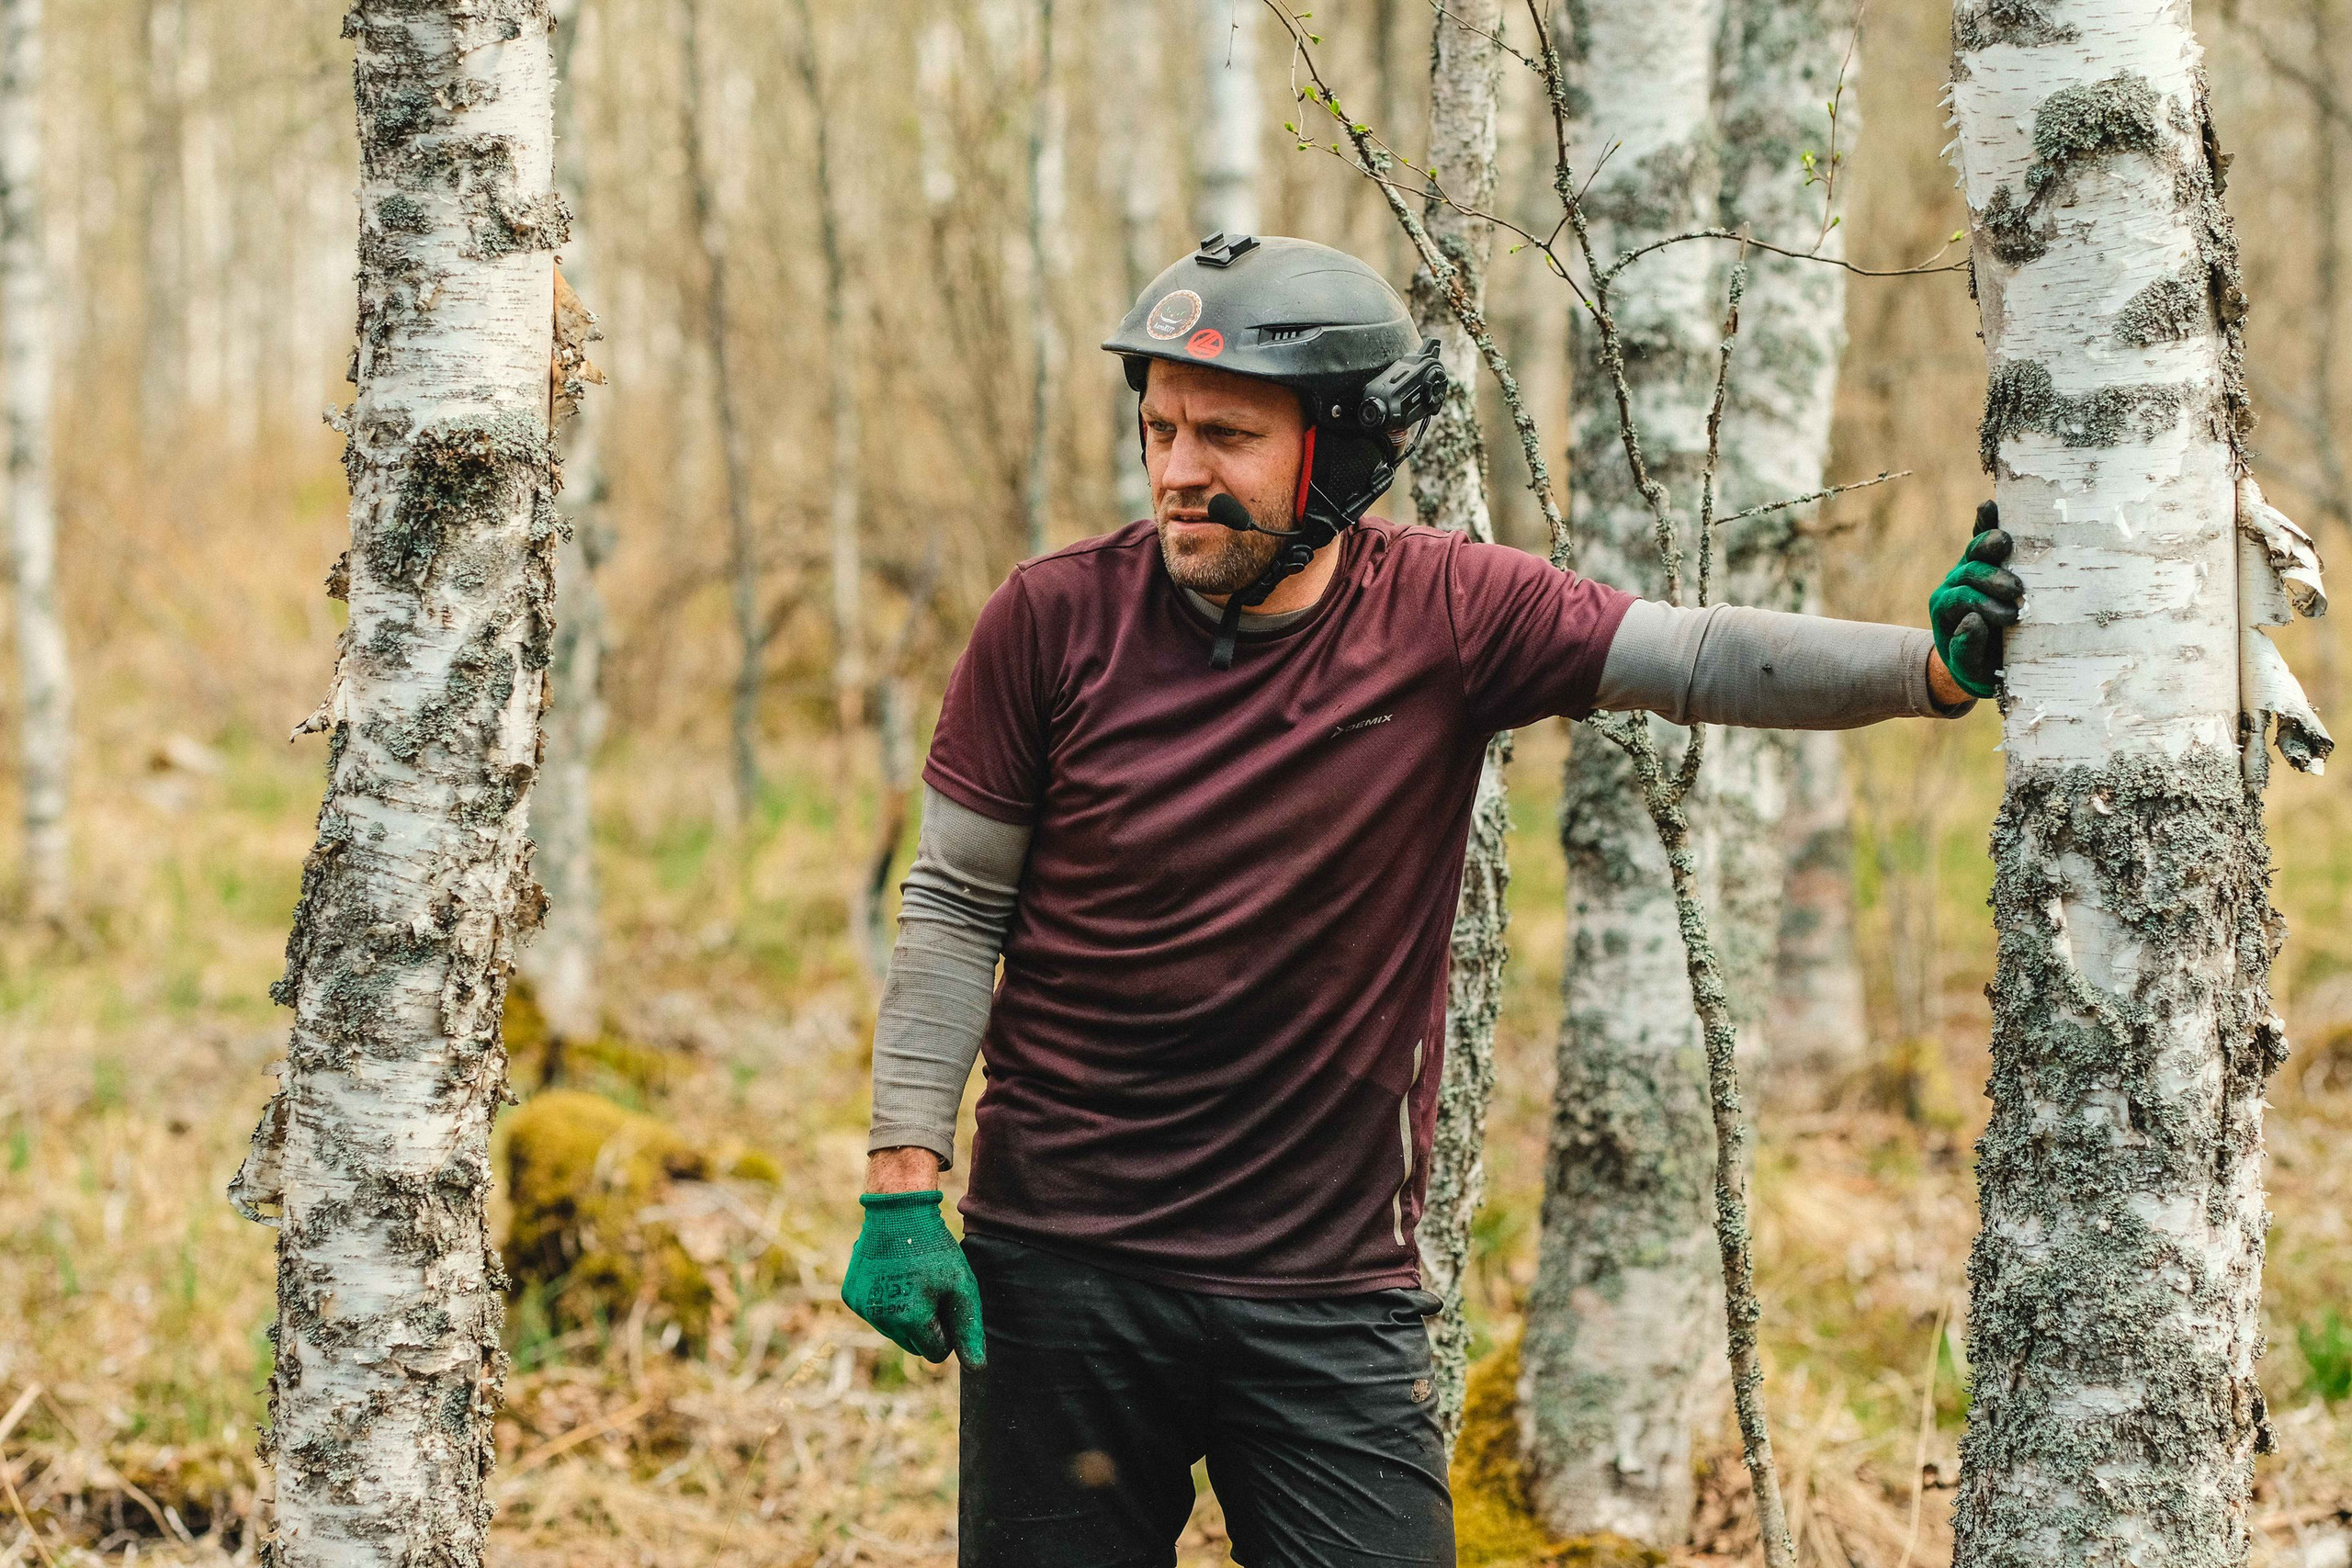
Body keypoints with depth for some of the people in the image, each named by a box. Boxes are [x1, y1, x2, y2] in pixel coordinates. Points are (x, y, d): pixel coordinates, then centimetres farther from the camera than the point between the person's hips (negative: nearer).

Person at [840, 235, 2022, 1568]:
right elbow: (955, 909, 0)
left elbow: (1700, 658, -13)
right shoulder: (1058, 619, -5)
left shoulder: (1444, 616, -4)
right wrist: (902, 1186, -5)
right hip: (1066, 1261, 0)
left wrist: (1928, 668, -30)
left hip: (1333, 1287, 0)